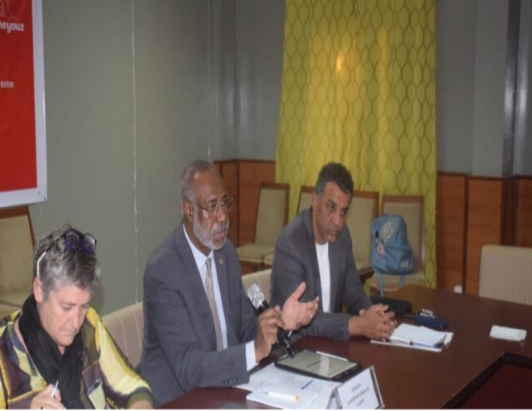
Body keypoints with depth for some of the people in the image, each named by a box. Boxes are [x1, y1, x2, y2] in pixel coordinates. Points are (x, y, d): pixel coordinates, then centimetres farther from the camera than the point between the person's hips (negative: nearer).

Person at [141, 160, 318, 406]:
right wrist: (255, 351, -31)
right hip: (179, 399, -6)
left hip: (224, 386, 6)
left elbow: (244, 329, 9)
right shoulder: (162, 270, -19)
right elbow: (187, 368, -21)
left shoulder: (227, 251, 3)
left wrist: (280, 321, -10)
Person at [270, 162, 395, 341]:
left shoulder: (342, 235, -1)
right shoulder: (289, 244, -21)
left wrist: (372, 315, -14)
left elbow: (353, 292, 6)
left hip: (328, 340, 6)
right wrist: (359, 325, -29)